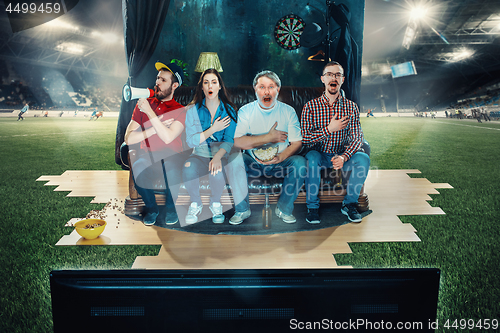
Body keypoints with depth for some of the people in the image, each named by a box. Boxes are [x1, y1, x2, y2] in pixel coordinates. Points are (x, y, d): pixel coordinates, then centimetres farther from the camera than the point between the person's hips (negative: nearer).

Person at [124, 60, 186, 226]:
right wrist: (156, 129, -10)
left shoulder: (180, 111, -1)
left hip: (170, 155, -2)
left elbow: (168, 138, -21)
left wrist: (150, 112, -19)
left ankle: (170, 206, -4)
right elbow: (129, 138, -2)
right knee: (137, 166, -32)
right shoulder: (143, 104, 7)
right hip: (147, 155, 2)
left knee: (171, 167, -36)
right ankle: (151, 207, -3)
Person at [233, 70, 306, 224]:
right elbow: (237, 142, -14)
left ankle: (283, 208, -8)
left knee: (300, 162, -28)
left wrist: (281, 157, -23)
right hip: (252, 163, 0)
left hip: (279, 164, 1)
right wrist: (269, 137, -16)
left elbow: (297, 143, -3)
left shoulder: (288, 111, 2)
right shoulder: (245, 111, 0)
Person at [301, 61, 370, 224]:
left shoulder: (351, 107, 0)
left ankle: (349, 203, -6)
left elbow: (357, 138, -6)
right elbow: (304, 139, -12)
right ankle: (312, 207, -16)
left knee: (363, 158, -26)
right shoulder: (310, 106, -5)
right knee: (311, 157, -34)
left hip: (343, 156, 2)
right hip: (320, 156, -2)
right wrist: (329, 129, -22)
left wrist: (344, 157, -24)